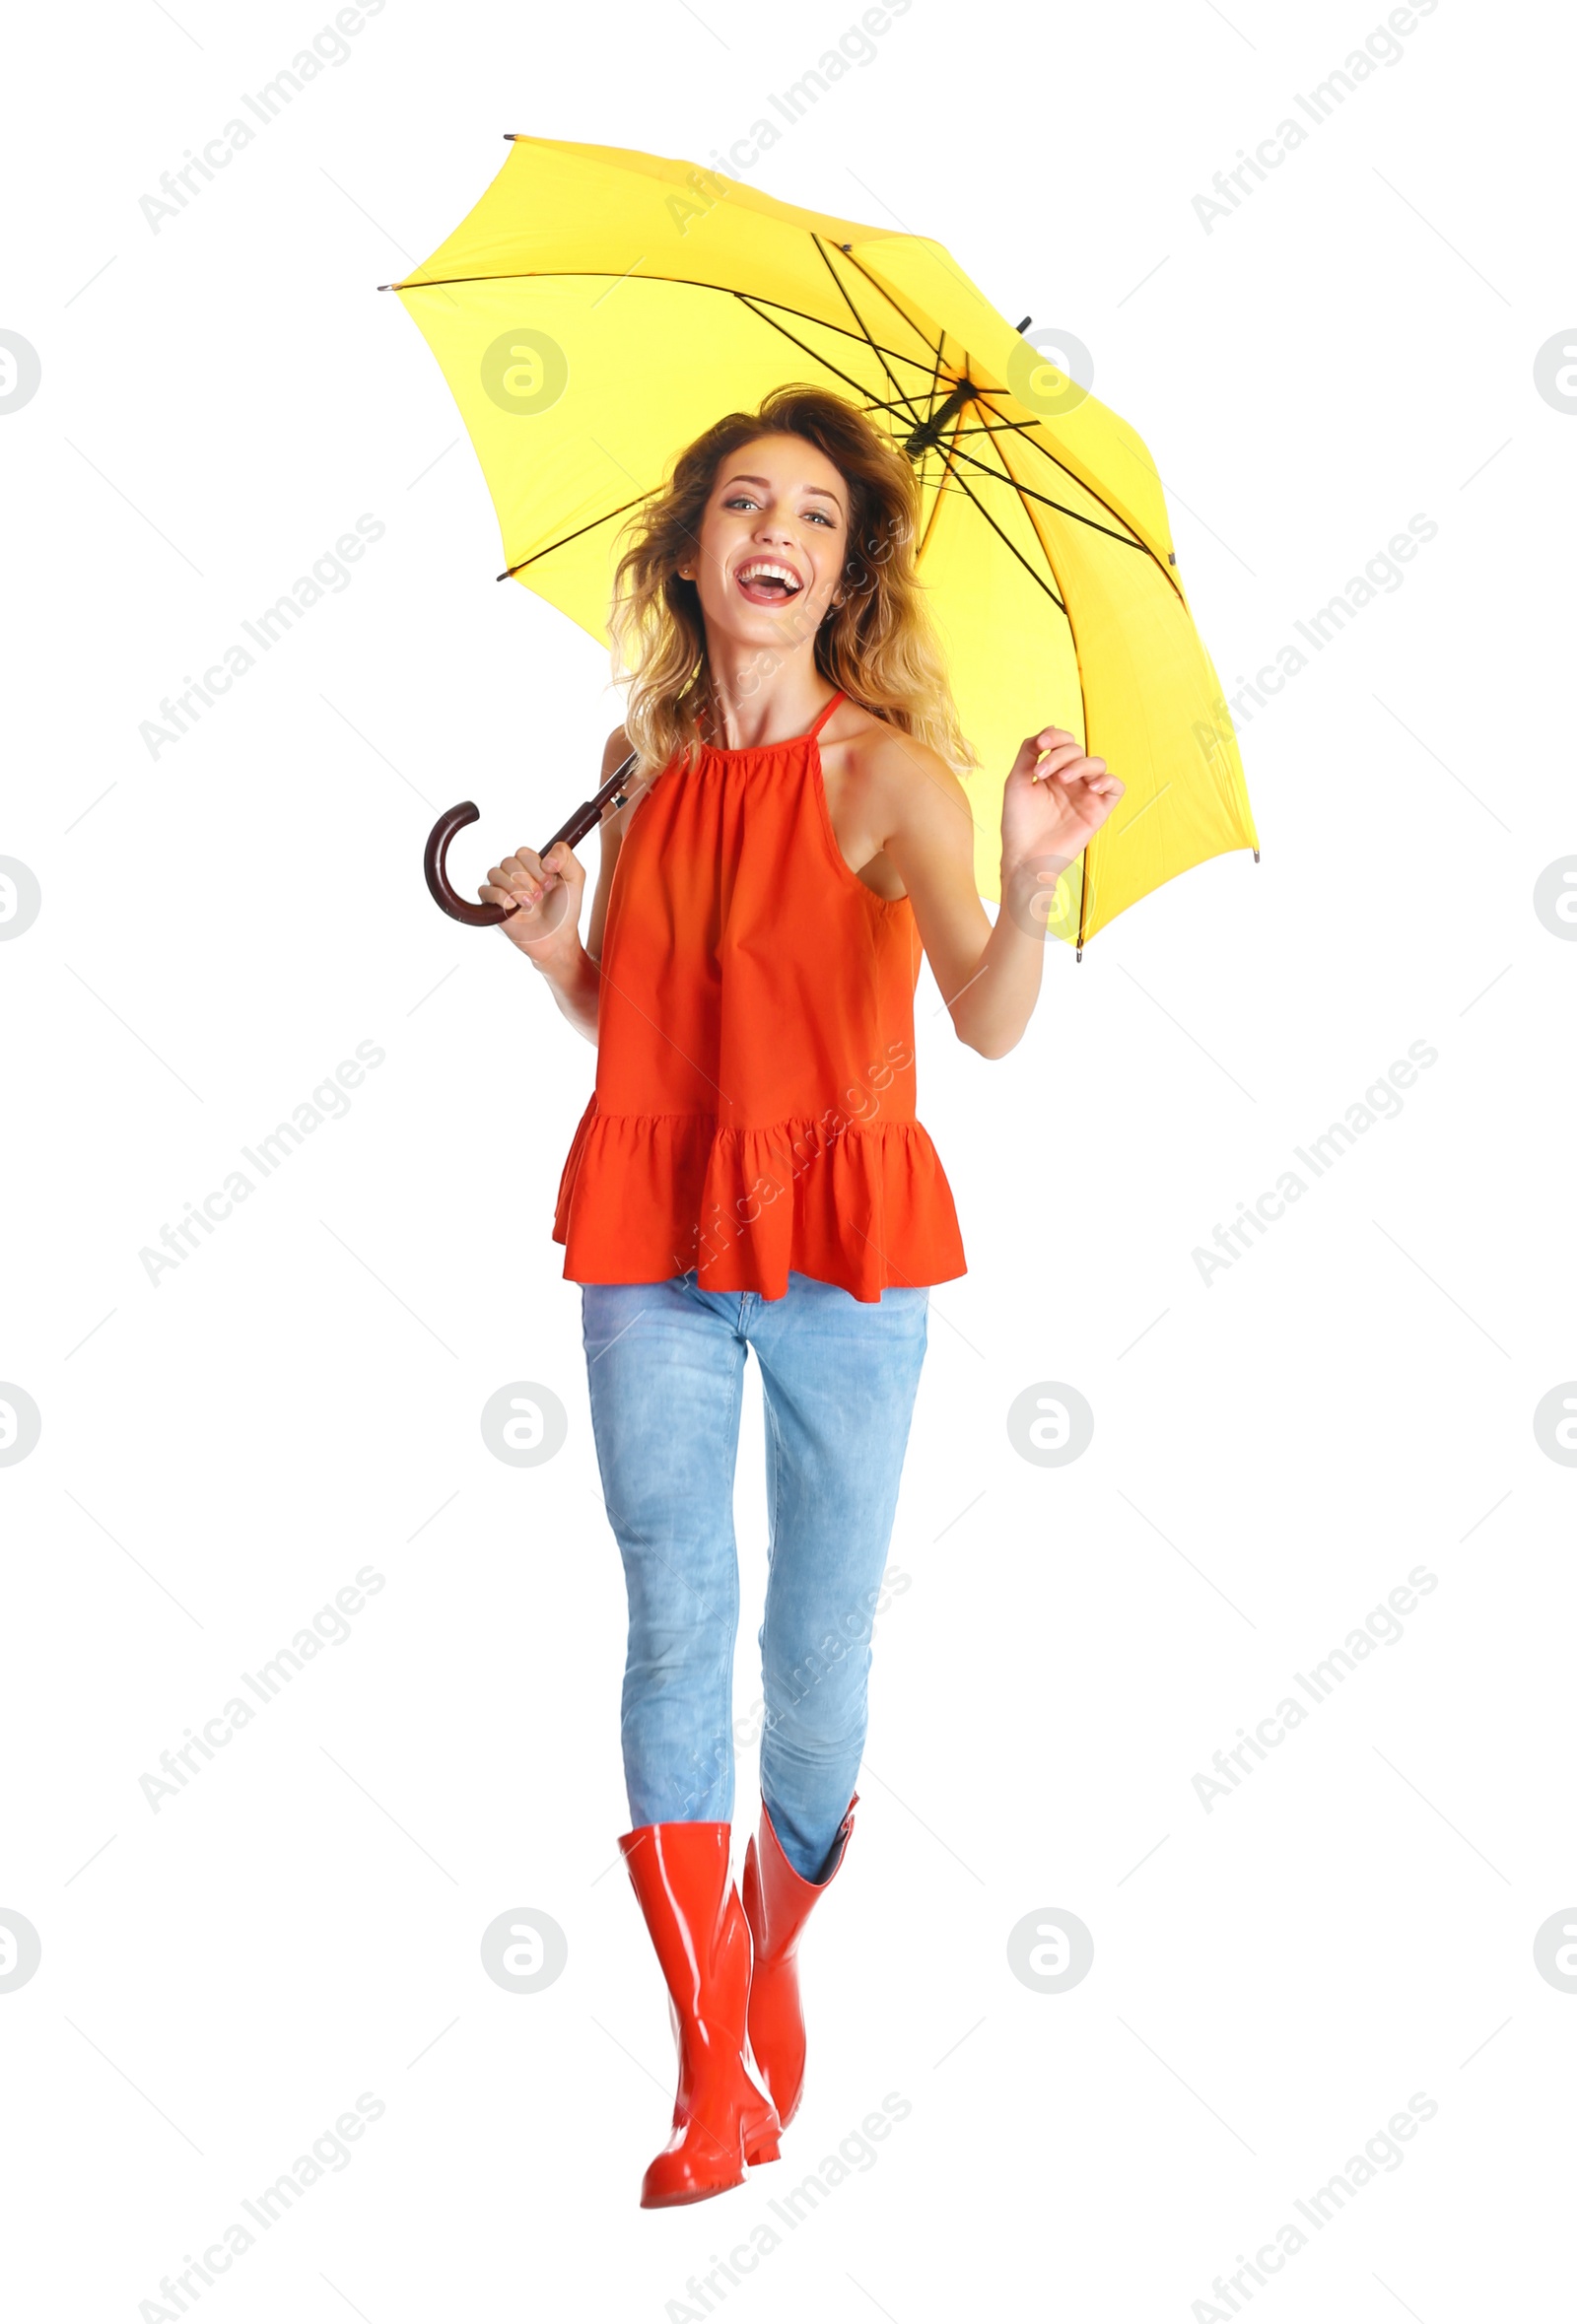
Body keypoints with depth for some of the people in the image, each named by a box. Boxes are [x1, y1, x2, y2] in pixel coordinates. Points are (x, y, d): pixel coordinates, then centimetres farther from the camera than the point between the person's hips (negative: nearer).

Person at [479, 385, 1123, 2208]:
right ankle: (710, 2074, 10)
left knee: (822, 1644, 6)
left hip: (843, 1236, -3)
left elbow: (991, 1023, -23)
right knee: (672, 1631, 1)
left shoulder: (886, 769, -8)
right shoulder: (644, 766, 5)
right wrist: (549, 945, -4)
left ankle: (770, 1954, 35)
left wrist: (1029, 884, -41)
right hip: (653, 1234, 3)